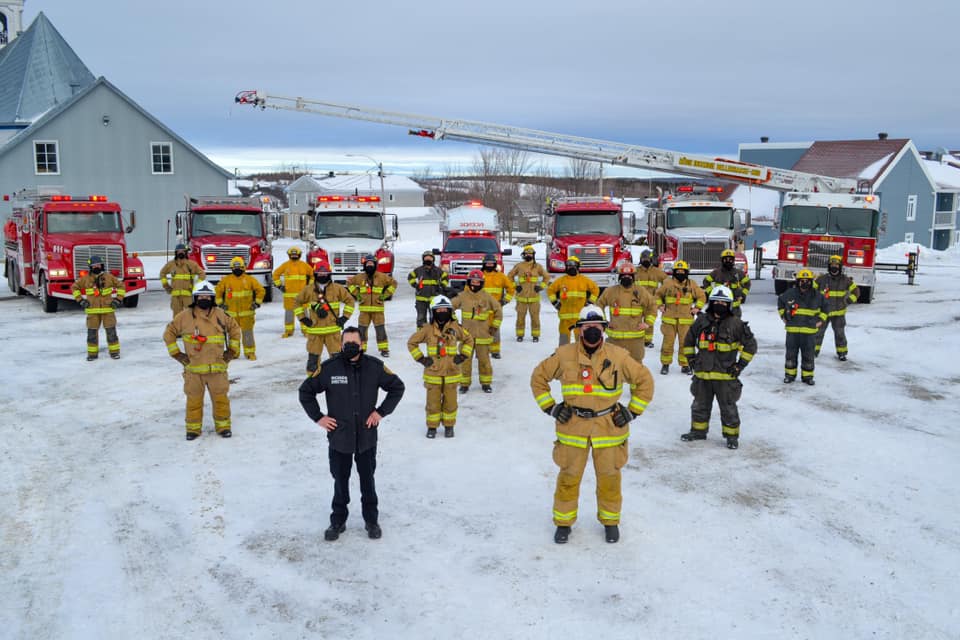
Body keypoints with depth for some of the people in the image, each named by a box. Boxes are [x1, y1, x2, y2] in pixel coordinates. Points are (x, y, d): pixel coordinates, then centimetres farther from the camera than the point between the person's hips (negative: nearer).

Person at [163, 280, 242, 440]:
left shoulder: (221, 315, 1)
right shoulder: (185, 316, -3)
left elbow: (235, 328, 17)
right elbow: (169, 333, 9)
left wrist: (232, 350, 13)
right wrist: (176, 353, 5)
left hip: (217, 367, 1)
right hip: (193, 368, -1)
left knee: (220, 398, 6)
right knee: (194, 399, 7)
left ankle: (223, 426, 20)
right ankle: (193, 428, 20)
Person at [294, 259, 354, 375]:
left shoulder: (337, 289, -1)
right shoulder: (308, 290, 1)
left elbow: (350, 300, 8)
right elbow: (297, 302, 13)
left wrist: (344, 317, 2)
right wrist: (303, 318, 4)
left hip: (332, 329, -1)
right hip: (314, 330, 1)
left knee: (336, 356, 2)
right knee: (313, 356, 7)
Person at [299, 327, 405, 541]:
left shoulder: (374, 366, -6)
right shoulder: (328, 368, -9)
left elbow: (397, 387, 6)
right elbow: (305, 391, 3)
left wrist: (381, 412, 0)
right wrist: (318, 417, -3)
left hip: (367, 436, 1)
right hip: (339, 437, 0)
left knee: (368, 480, 14)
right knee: (340, 481, 13)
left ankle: (371, 520, 30)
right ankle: (338, 521, 29)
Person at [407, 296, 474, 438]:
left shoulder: (456, 327, -2)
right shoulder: (427, 329, -6)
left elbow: (468, 339, 14)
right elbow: (411, 343, 5)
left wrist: (462, 356, 5)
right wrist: (421, 358, 0)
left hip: (451, 371, 1)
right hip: (433, 372, -1)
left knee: (450, 400, 8)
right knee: (433, 400, 5)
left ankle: (449, 425, 24)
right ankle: (432, 426, 20)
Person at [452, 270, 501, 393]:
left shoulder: (487, 297, -2)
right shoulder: (463, 296, -1)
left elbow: (498, 311, 8)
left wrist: (495, 326, 6)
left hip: (483, 334, 0)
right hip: (466, 334, 1)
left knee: (484, 359, 5)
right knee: (465, 359, 4)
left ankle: (486, 383, 19)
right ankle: (464, 383, 15)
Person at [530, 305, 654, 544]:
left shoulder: (618, 356, -5)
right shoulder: (564, 355, -4)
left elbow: (644, 380, 6)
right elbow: (538, 377, 8)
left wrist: (633, 411, 2)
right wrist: (550, 407, 2)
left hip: (609, 427, 0)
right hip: (572, 426, 0)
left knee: (609, 477, 10)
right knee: (569, 476, 7)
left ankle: (610, 520, 32)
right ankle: (563, 521, 26)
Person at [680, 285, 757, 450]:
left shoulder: (736, 324, -8)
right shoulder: (701, 321, 3)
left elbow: (750, 345, -2)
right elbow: (688, 340, 17)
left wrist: (740, 365, -4)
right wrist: (691, 359, 11)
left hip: (725, 375, -4)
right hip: (702, 374, 4)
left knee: (728, 408, 7)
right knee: (700, 405, 17)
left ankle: (732, 436, 21)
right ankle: (698, 430, 33)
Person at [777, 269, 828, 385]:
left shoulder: (817, 296, -1)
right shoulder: (789, 294, -4)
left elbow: (825, 307, 16)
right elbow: (780, 302, 16)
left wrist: (821, 320, 9)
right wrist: (783, 316, 12)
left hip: (810, 331, 0)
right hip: (792, 330, 0)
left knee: (808, 355, 7)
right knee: (791, 353, 9)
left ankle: (807, 376, 19)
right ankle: (789, 374, 20)